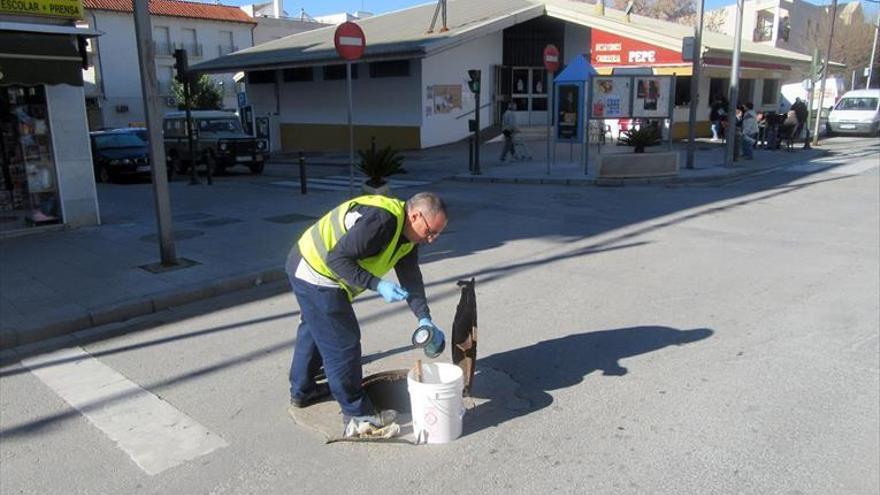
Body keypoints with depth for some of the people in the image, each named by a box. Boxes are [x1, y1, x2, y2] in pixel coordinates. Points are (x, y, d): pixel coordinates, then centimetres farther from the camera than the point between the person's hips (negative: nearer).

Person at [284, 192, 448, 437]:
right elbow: (337, 259, -30)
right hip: (317, 274, -11)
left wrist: (424, 319, -4)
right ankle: (358, 416, 7)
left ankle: (302, 391, 46)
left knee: (314, 332, 25)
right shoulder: (381, 220, -29)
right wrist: (378, 285, -30)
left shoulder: (406, 234, 3)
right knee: (343, 343, -4)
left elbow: (411, 278, 5)